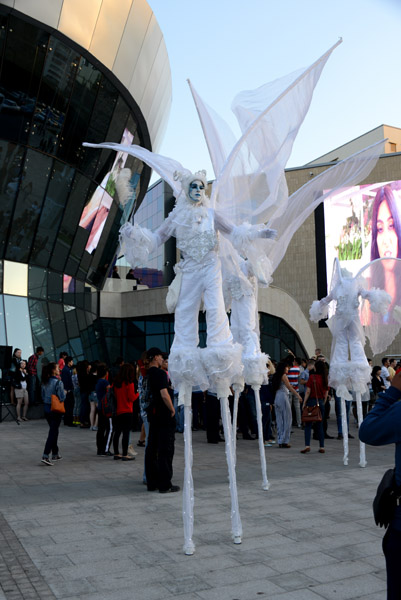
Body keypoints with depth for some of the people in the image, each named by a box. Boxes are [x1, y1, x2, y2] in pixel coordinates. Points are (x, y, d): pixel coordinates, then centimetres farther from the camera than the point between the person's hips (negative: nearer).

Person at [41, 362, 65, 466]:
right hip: (56, 410, -7)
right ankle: (45, 456, -11)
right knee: (53, 432, -4)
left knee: (53, 431, 19)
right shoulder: (58, 382, -17)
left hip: (47, 409, 7)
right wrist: (64, 392, 0)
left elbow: (43, 396, 13)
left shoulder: (45, 382, 5)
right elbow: (62, 398, -18)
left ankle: (55, 454, 27)